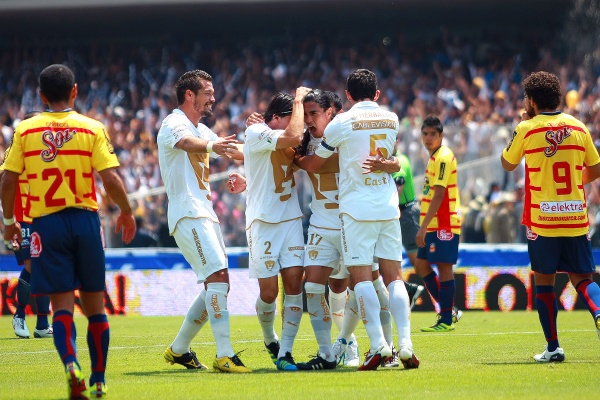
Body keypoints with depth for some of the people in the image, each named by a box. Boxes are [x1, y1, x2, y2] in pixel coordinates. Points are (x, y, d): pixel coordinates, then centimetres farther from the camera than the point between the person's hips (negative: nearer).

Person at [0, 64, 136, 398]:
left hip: (46, 222, 0)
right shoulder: (91, 128, -2)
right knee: (94, 305, 11)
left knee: (62, 304, -1)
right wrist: (127, 212, 9)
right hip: (85, 220, 0)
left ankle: (71, 367, -25)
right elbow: (111, 179, -7)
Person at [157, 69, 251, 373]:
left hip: (205, 215, 10)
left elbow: (234, 150, 32)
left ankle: (179, 349, 20)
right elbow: (186, 143, -31)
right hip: (187, 214, -10)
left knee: (216, 286, 10)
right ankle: (224, 355, -25)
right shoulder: (174, 124, -7)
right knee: (218, 275, -20)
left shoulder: (201, 130, 22)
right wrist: (212, 146, -51)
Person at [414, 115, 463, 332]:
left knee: (444, 267, -5)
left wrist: (423, 226, -23)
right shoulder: (434, 157, 15)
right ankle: (449, 311, 17)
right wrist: (424, 226, 19)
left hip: (445, 224, -10)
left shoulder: (444, 157, -14)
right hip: (433, 225, 10)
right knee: (421, 265, 11)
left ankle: (446, 320, 0)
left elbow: (439, 194, -20)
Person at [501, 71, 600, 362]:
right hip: (576, 217, 3)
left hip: (542, 218, -3)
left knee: (544, 280, 8)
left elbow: (507, 164, 9)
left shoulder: (527, 129, -6)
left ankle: (553, 347, 5)